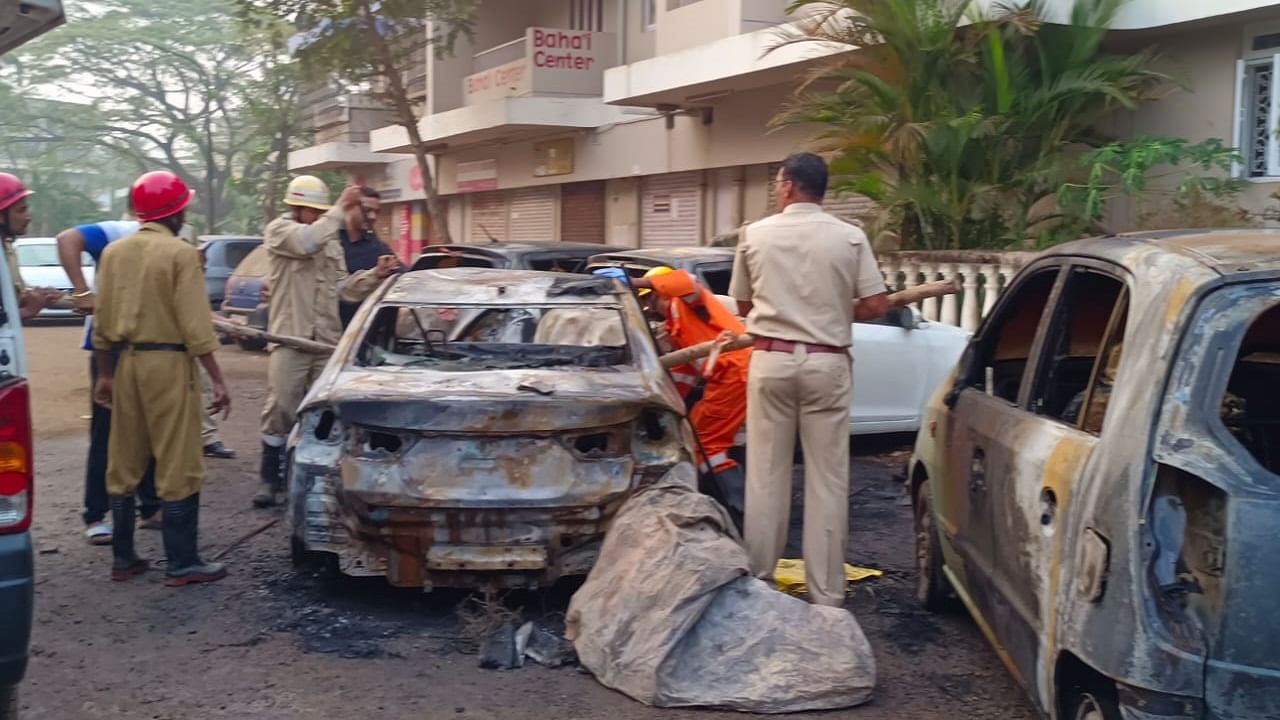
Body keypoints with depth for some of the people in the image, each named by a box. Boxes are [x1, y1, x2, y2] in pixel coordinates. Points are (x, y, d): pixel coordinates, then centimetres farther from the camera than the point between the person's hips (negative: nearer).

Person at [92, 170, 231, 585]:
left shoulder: (114, 252, 8)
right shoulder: (180, 253, -10)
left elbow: (102, 320, 11)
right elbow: (195, 325, -14)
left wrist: (104, 373, 19)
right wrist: (217, 379, -11)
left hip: (126, 362, 7)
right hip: (168, 363, -6)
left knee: (123, 466, 13)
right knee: (178, 468, -1)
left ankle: (123, 558, 21)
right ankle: (182, 564, 2)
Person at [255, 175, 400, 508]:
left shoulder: (331, 241, 17)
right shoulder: (278, 230, -2)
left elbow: (342, 288, 12)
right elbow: (307, 241, -24)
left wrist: (374, 275, -4)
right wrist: (341, 209, -20)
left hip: (327, 339, 5)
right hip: (290, 338, -5)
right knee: (280, 410, -3)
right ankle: (271, 480, 7)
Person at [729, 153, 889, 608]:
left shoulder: (756, 235, 3)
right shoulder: (849, 238, -1)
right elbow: (875, 306, -3)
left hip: (771, 360, 1)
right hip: (826, 363, -1)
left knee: (765, 476, 8)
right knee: (827, 480, 4)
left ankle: (757, 582, 16)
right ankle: (827, 595, 7)